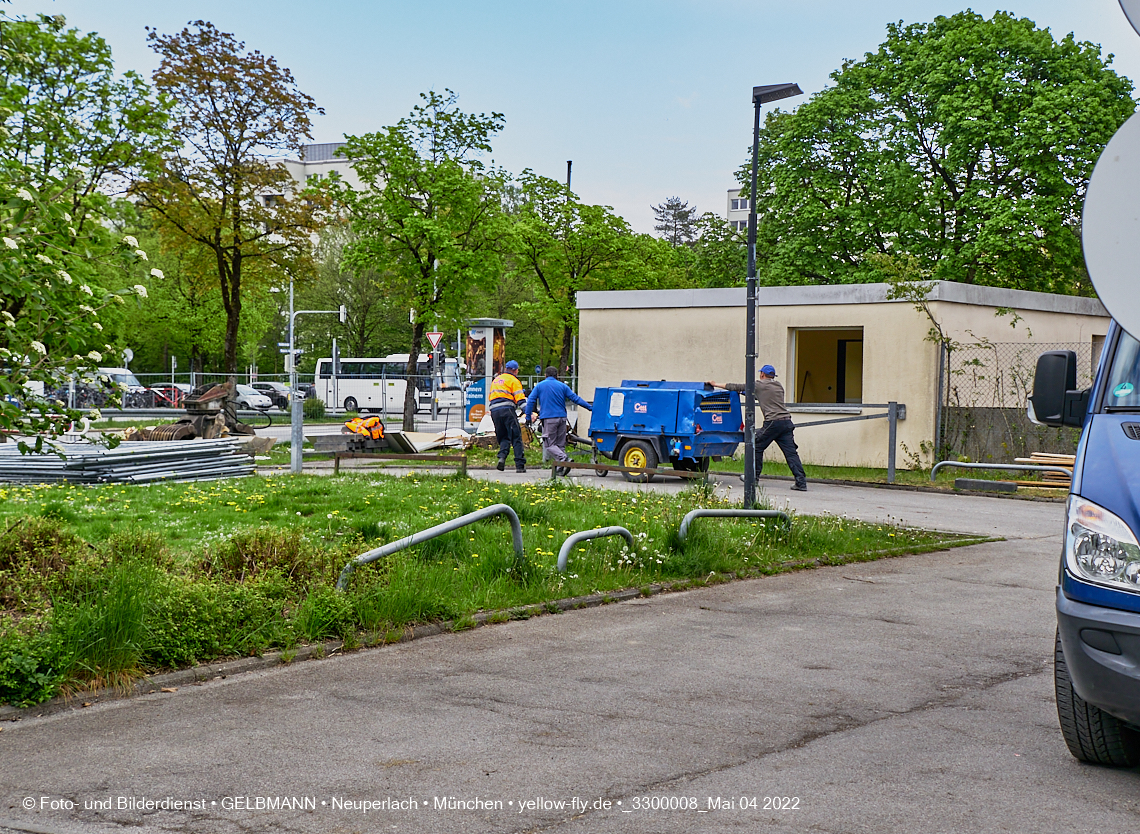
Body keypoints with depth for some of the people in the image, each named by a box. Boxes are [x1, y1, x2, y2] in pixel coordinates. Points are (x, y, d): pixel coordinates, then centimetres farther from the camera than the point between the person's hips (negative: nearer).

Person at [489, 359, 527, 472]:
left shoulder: (496, 380, 25)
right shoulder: (513, 380, 2)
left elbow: (490, 397, 30)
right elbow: (520, 399, -8)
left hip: (494, 410, 6)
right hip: (507, 409, -6)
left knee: (503, 437, 13)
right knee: (516, 437, -2)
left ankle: (502, 457, -14)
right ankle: (520, 465, -7)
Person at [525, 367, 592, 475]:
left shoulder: (539, 386, 7)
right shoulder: (562, 386, 11)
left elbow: (530, 401, 1)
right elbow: (575, 398, 6)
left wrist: (528, 416, 4)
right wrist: (590, 408, 10)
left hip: (548, 418, -3)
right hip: (561, 417, 3)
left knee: (549, 444, -4)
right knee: (560, 444, 10)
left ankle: (563, 457, -30)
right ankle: (559, 469, 5)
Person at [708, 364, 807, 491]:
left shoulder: (759, 385, 4)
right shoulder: (779, 386, 21)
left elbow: (736, 387, 10)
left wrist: (716, 385, 21)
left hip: (773, 422, -6)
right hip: (787, 422, 6)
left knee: (757, 447, 11)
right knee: (791, 452, 2)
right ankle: (801, 482, -5)